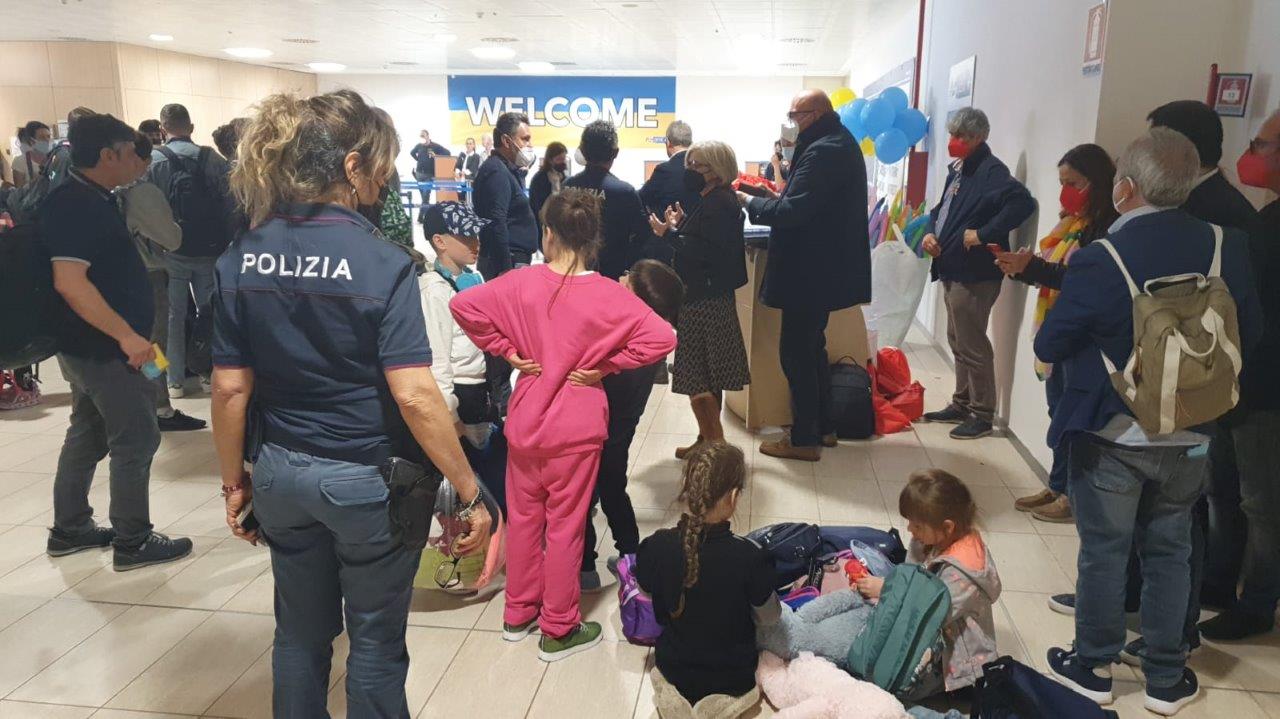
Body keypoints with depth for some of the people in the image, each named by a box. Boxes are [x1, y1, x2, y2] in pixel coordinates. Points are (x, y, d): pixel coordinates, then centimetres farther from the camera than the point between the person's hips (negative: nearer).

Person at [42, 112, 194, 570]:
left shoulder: (87, 199, 10)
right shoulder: (78, 205, -21)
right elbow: (69, 281, -30)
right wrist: (127, 335, -30)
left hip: (90, 345, 10)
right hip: (104, 348, -10)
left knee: (88, 435, 19)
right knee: (136, 440, -1)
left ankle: (69, 530, 31)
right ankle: (133, 543, 9)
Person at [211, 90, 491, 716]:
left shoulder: (242, 259, -4)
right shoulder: (383, 263, -18)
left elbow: (230, 388, -1)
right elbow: (414, 396, -23)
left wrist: (234, 481, 11)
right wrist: (470, 494, -16)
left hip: (282, 474, 5)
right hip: (367, 479, -4)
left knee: (300, 636, 23)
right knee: (375, 644, 15)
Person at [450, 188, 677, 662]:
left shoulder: (521, 284, -7)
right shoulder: (606, 295, -13)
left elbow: (463, 306, -10)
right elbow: (661, 337, -21)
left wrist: (506, 351, -4)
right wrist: (606, 366, -11)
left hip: (524, 422, 3)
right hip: (576, 429, -3)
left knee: (523, 517, 18)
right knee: (565, 526, 9)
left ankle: (519, 614, 34)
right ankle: (559, 629, 22)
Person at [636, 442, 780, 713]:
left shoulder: (655, 548, -22)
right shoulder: (750, 556, -30)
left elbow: (655, 611, -3)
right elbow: (769, 618, -11)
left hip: (673, 673, 2)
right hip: (735, 683, -1)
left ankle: (675, 696, 9)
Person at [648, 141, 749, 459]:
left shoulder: (718, 204, -17)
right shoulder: (717, 200, 14)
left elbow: (703, 252, -24)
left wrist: (669, 232, -16)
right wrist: (681, 224, 6)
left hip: (704, 300, -11)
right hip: (710, 297, 11)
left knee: (698, 378, -5)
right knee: (707, 374, 17)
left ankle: (714, 443, 2)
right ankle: (709, 438, 27)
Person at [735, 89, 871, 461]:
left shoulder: (822, 152, -20)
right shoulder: (840, 143, 13)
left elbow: (792, 211, -25)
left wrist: (749, 201, -13)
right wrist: (782, 191, 4)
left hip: (811, 272, -11)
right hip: (826, 267, 11)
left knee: (796, 352, -2)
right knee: (812, 347, 20)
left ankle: (804, 438, 6)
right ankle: (823, 426, 30)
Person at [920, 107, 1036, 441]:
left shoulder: (991, 171, -16)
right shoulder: (958, 169, 14)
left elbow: (1022, 202, -31)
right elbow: (941, 207, 26)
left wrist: (983, 234, -27)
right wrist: (930, 232, 6)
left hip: (974, 275, -10)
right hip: (953, 271, 10)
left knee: (972, 345, -2)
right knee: (958, 342, 18)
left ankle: (982, 415, 9)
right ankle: (961, 405, 30)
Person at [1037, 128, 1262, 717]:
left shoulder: (1099, 261, -21)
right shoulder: (1226, 248, -8)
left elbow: (1049, 347, -13)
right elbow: (1249, 336, 4)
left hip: (1111, 434, -4)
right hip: (1188, 435, 4)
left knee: (1103, 551, 10)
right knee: (1169, 552, 16)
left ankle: (1093, 667, 26)